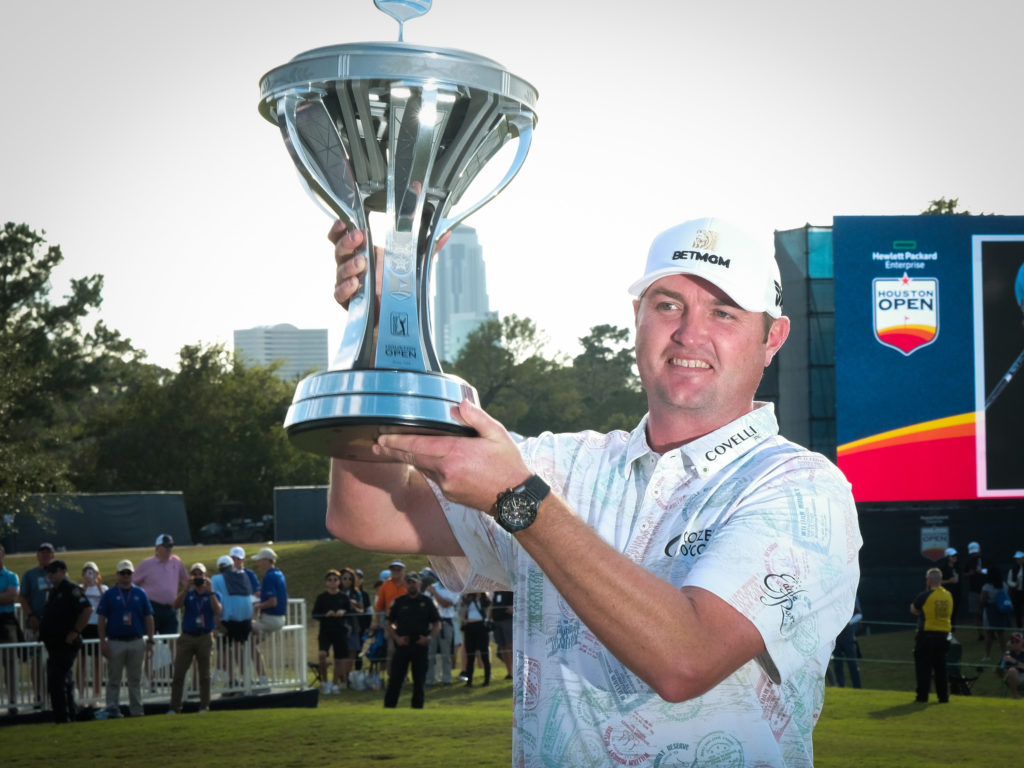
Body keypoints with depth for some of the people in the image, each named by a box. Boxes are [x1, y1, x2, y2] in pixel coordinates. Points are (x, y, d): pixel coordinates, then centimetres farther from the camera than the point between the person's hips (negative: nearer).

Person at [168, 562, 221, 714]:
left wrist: (210, 590, -17)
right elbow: (176, 606, -9)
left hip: (204, 637, -1)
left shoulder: (212, 594, 6)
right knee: (178, 674, -3)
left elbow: (217, 610, -13)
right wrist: (187, 588, -18)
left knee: (204, 675, 4)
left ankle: (204, 706, 11)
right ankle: (174, 708, -1)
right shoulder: (188, 594, 9)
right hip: (187, 637, 1)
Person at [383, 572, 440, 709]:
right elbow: (388, 624, 10)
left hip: (421, 645, 0)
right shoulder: (399, 601, 7)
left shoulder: (427, 602, 7)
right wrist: (397, 638, -6)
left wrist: (428, 637, -7)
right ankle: (389, 706, 1)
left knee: (420, 679, 2)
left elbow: (437, 625, 10)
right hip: (402, 645, 0)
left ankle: (417, 706, 10)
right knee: (395, 677, -4)